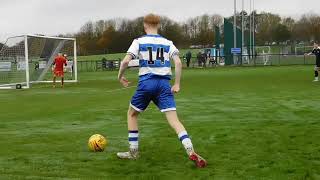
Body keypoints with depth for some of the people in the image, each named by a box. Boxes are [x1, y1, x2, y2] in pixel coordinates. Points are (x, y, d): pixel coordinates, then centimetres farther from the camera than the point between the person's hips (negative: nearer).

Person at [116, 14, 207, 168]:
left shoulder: (139, 41, 4)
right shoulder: (167, 43, 10)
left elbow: (125, 61, -7)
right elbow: (178, 63, -2)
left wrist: (120, 76, 9)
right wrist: (177, 84, 3)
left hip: (146, 82, -2)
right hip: (164, 84, 2)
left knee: (132, 114, 20)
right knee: (174, 120, -4)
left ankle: (133, 152, 20)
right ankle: (191, 152, -21)